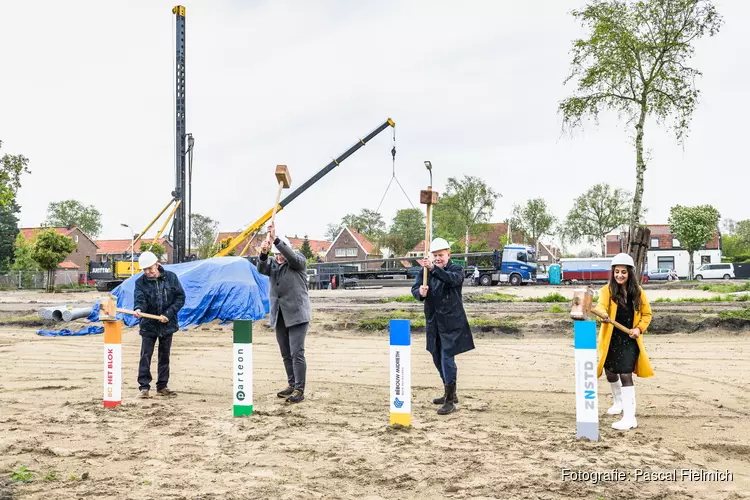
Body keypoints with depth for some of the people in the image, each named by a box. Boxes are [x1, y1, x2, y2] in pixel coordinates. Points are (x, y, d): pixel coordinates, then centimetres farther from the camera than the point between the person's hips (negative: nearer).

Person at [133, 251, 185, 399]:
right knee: (146, 355, -3)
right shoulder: (140, 282, -6)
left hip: (167, 324, 2)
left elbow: (180, 297, -4)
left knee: (164, 356, 11)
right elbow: (139, 299, -18)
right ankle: (144, 386, 5)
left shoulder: (171, 277, -5)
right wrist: (138, 309, -41)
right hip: (149, 325, -1)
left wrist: (168, 314, -14)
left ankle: (162, 386, 21)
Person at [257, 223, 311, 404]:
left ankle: (299, 390, -7)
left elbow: (291, 256, -23)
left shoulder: (299, 262, -1)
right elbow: (262, 269, -9)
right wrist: (263, 254, -30)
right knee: (286, 354, 12)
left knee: (297, 353, -9)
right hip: (279, 316, 6)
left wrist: (276, 239, -33)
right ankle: (292, 385, 23)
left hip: (297, 314, -6)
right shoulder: (273, 264, 12)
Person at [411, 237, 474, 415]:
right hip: (433, 322, 6)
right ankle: (449, 394, 34)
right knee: (438, 359, 16)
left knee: (447, 359, -12)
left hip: (451, 322, -6)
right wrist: (420, 292, -27)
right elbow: (414, 289, -3)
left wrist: (433, 269, -42)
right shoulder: (424, 271, 7)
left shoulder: (456, 269, -5)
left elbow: (453, 279, -28)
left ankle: (450, 401, -6)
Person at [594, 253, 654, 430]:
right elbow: (601, 305, -27)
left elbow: (646, 314, 9)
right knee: (611, 373, 17)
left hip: (630, 339, -1)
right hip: (611, 339, 2)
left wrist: (639, 328, -8)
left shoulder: (638, 292, -2)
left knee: (625, 375, -14)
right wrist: (603, 315, -50)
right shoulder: (607, 290, -7)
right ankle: (618, 402, 46)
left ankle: (629, 417, -13)